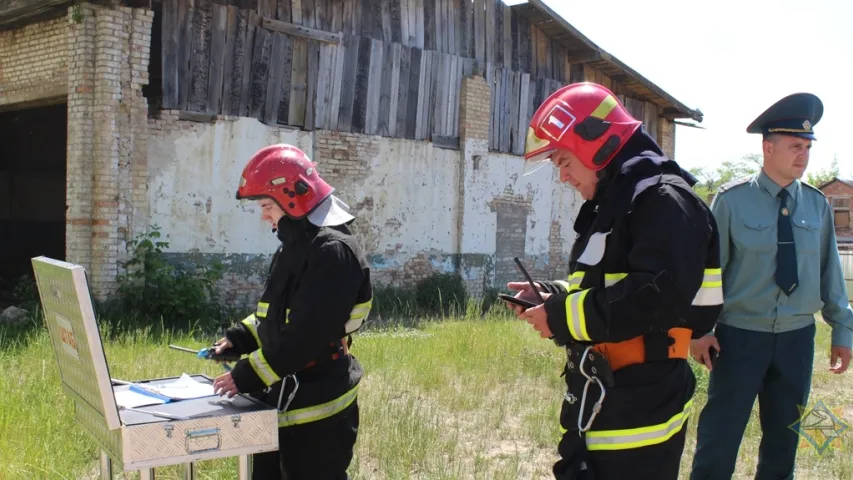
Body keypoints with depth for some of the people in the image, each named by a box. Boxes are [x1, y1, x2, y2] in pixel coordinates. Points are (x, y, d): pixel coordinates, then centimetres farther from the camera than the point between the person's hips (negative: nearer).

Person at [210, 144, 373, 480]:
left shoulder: (334, 252, -21)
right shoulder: (295, 247, 12)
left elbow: (307, 336, -26)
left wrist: (248, 376, -21)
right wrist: (238, 339, 7)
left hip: (318, 410, -10)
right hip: (283, 402, 10)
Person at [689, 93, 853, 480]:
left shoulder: (817, 205, 3)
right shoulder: (732, 199, -8)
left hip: (797, 338, 4)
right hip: (740, 335, -4)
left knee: (784, 439, 16)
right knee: (719, 441, -1)